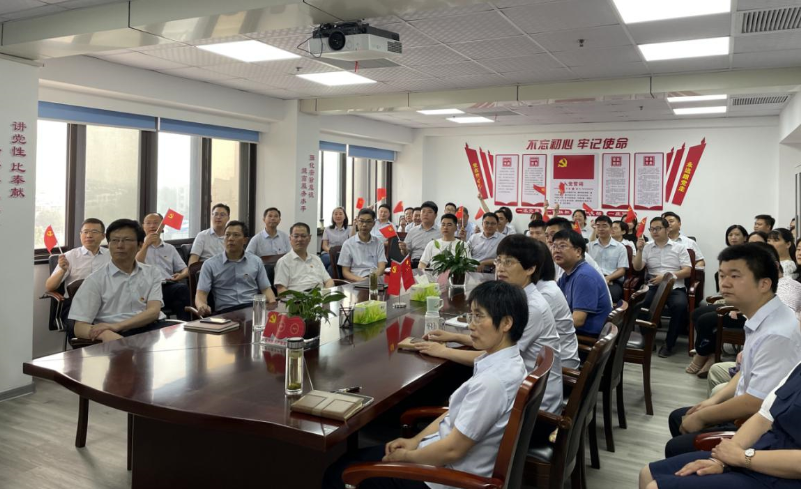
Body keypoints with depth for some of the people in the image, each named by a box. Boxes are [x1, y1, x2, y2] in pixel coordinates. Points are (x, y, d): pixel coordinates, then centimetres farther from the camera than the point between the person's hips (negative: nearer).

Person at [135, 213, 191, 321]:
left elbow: (185, 269, 23)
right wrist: (146, 244, -6)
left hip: (168, 286, 3)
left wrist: (181, 275, -1)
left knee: (183, 288, -34)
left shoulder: (170, 248, 28)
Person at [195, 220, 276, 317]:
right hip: (225, 311, -1)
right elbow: (201, 293, 2)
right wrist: (201, 306, -23)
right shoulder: (210, 264, 8)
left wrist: (273, 303, -11)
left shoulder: (256, 261, 14)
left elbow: (266, 288, 13)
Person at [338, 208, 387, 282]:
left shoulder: (378, 243, 14)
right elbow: (345, 272, 5)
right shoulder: (348, 244, 7)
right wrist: (360, 279, -15)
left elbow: (381, 267, 3)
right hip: (357, 281, -2)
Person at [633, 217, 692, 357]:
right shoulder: (647, 247, 13)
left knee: (680, 305, -34)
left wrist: (666, 277, -11)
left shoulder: (679, 247, 9)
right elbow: (637, 268, 3)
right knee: (639, 304, -31)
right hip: (654, 287, 1)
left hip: (675, 288, -1)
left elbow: (687, 271, 1)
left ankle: (669, 343, -16)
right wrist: (639, 250, -11)